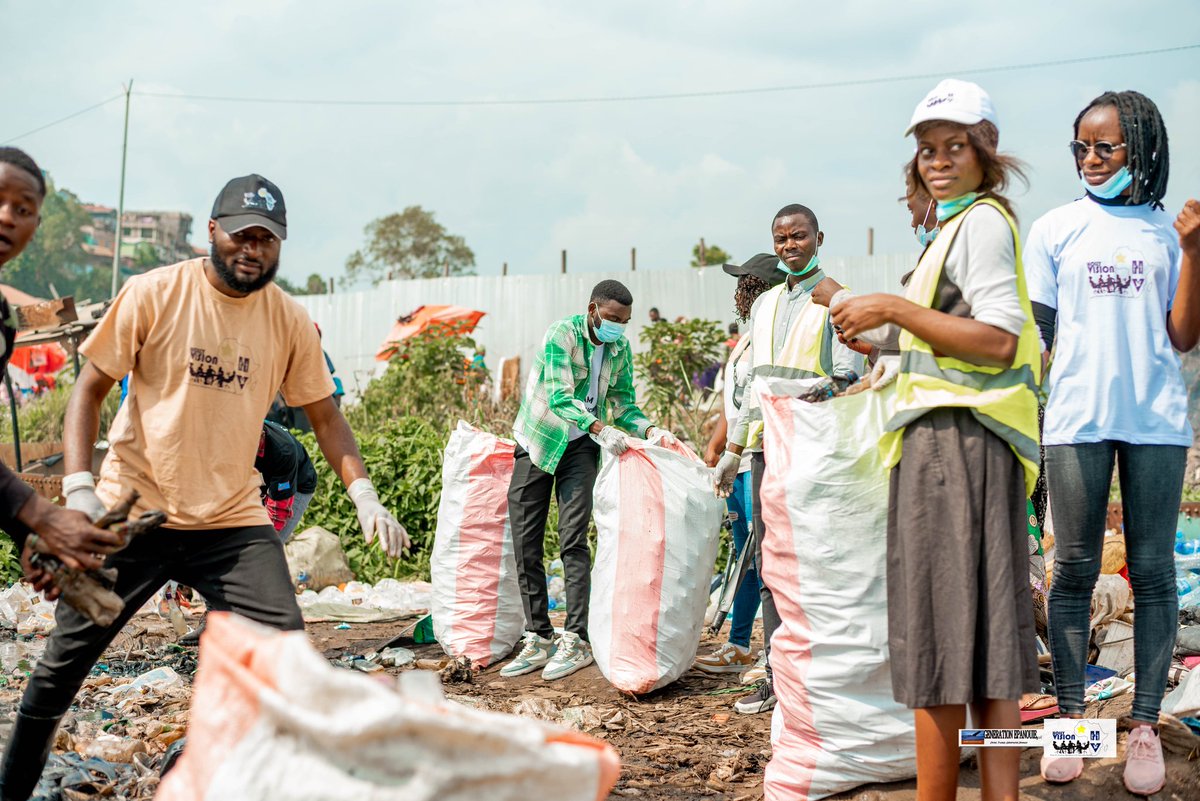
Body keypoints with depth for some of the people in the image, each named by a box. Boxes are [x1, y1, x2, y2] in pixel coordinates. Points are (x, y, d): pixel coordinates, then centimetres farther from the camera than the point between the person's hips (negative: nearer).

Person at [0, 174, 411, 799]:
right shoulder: (154, 294, -8)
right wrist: (79, 488, -16)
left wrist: (365, 496, -9)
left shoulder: (290, 320, 0)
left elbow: (324, 414, 6)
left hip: (232, 521, 2)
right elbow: (89, 391, -4)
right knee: (64, 661, 7)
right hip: (131, 512, -2)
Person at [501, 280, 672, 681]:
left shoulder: (620, 349, 1)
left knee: (573, 541, -11)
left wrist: (649, 430, -12)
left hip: (581, 447, 2)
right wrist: (600, 429, -41)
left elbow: (623, 403, 8)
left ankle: (576, 641, -10)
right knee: (525, 544, -1)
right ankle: (538, 639, 9)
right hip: (537, 441, -2)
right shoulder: (561, 335, -17)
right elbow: (559, 395, -27)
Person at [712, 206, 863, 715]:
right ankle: (775, 675, 10)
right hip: (766, 444, 7)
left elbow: (848, 373, -7)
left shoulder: (836, 299, 2)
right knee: (770, 562, 6)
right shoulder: (765, 304, 21)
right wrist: (732, 451, 20)